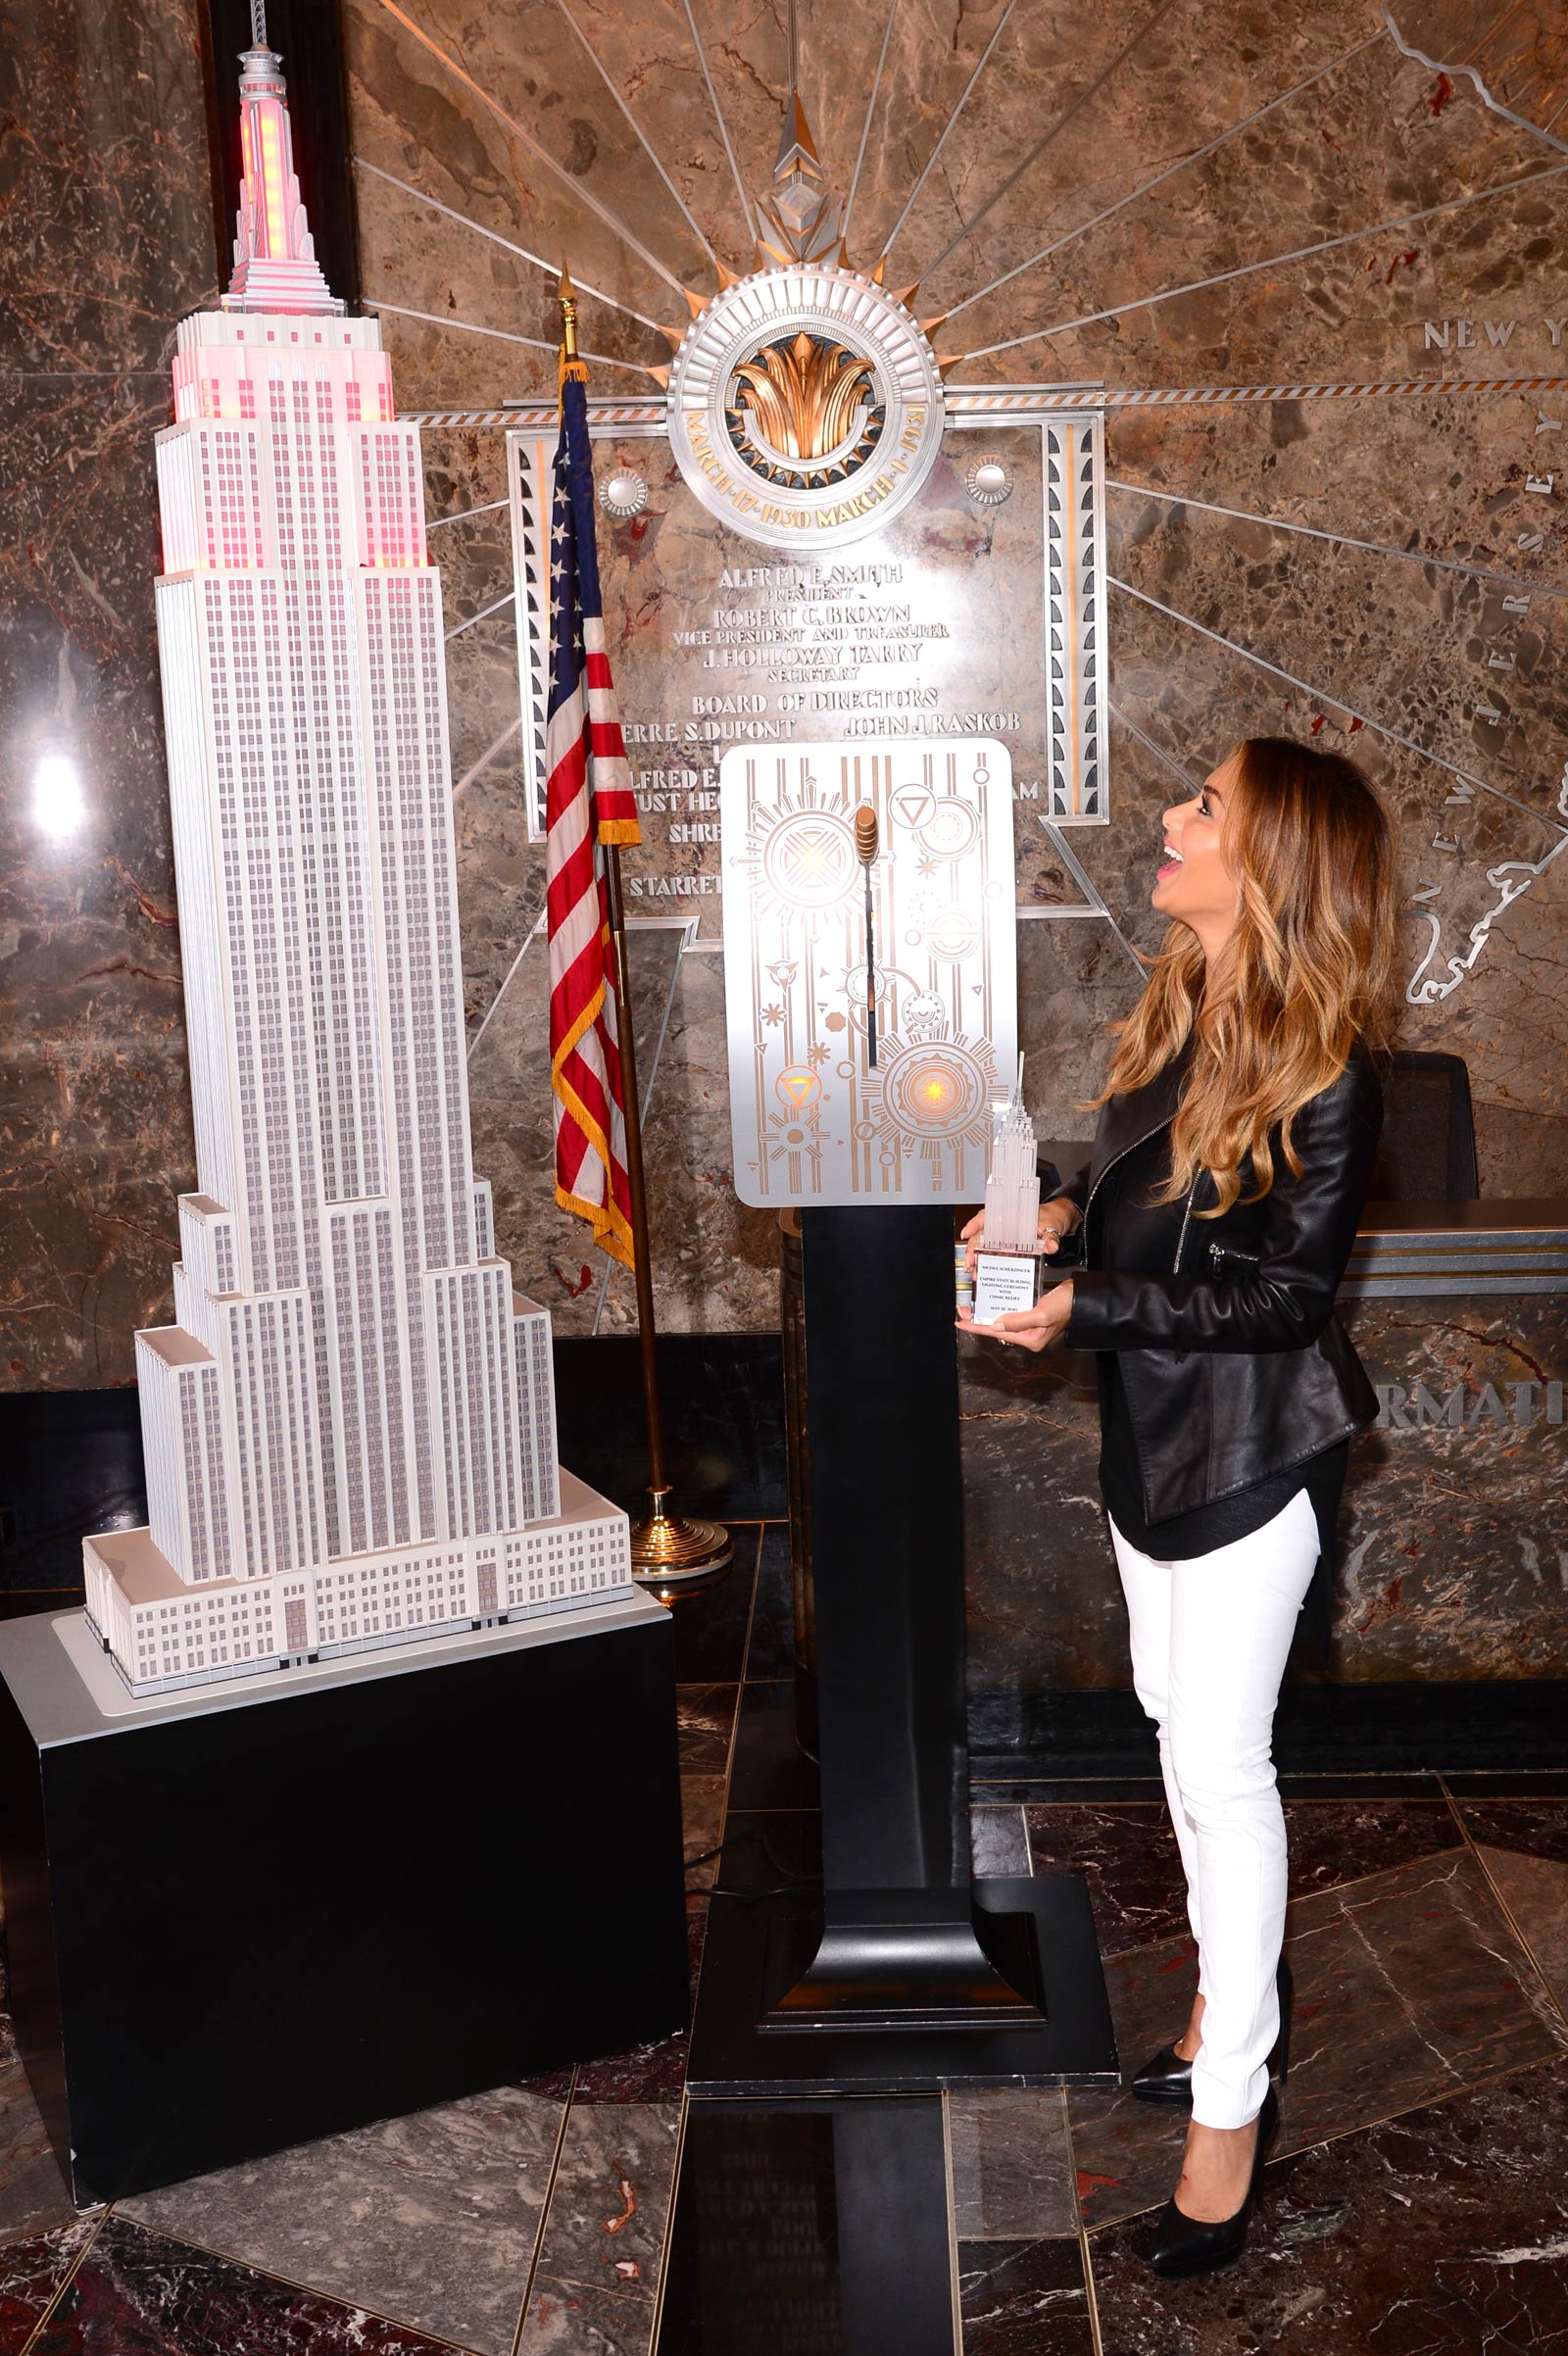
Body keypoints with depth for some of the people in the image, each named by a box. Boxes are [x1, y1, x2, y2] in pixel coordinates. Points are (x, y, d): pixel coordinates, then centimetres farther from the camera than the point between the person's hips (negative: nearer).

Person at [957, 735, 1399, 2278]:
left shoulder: (1324, 1069, -22)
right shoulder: (1178, 1007, 2)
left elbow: (1282, 1291, -22)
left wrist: (1082, 1309, -25)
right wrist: (1065, 1213, -2)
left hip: (1249, 1450, -8)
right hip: (1150, 1433, 8)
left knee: (1220, 1762, -1)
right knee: (1184, 1730, 19)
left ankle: (1230, 2110, 14)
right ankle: (1227, 1997, 39)